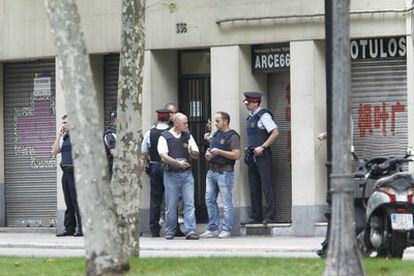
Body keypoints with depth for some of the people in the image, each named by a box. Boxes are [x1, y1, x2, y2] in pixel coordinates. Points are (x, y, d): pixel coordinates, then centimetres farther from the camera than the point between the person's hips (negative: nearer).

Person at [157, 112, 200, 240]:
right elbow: (164, 156, -12)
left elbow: (196, 155, 10)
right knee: (171, 205, 3)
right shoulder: (164, 137, -1)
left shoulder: (188, 136, 11)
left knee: (190, 203, -7)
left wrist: (192, 152, -13)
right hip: (171, 175, -3)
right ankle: (169, 231, 14)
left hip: (187, 173, 3)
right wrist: (179, 163, -21)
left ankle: (190, 231, -9)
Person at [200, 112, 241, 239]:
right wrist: (208, 154, 7)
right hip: (212, 171, 8)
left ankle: (226, 230, -3)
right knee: (210, 200, 7)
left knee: (227, 202, -5)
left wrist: (219, 152, -17)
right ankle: (212, 228, 12)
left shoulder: (233, 136, -7)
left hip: (225, 172, -8)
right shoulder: (216, 134, 18)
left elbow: (236, 155, -16)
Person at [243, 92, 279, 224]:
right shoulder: (251, 117, 16)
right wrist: (249, 151, 14)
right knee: (254, 187, 9)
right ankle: (255, 216, 14)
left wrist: (262, 147, -18)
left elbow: (275, 132, -18)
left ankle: (269, 216, -7)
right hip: (252, 156, 9)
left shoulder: (263, 115, -10)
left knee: (266, 186, -8)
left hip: (262, 155, -9)